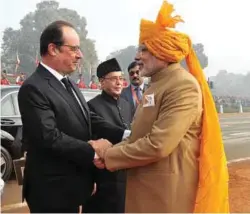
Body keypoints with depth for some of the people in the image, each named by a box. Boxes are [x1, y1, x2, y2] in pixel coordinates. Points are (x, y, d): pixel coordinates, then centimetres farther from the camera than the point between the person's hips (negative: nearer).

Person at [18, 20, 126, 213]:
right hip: (52, 189, -9)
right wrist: (93, 152, -22)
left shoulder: (68, 83, 10)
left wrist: (124, 135, -5)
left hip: (70, 185, 9)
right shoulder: (34, 88, -20)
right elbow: (50, 137, -27)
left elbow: (90, 119, 7)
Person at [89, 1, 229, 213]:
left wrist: (109, 154, -14)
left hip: (167, 194, -9)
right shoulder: (157, 85, 13)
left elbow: (158, 146, -26)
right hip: (145, 189, 9)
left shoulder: (183, 85, -18)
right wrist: (111, 151, -6)